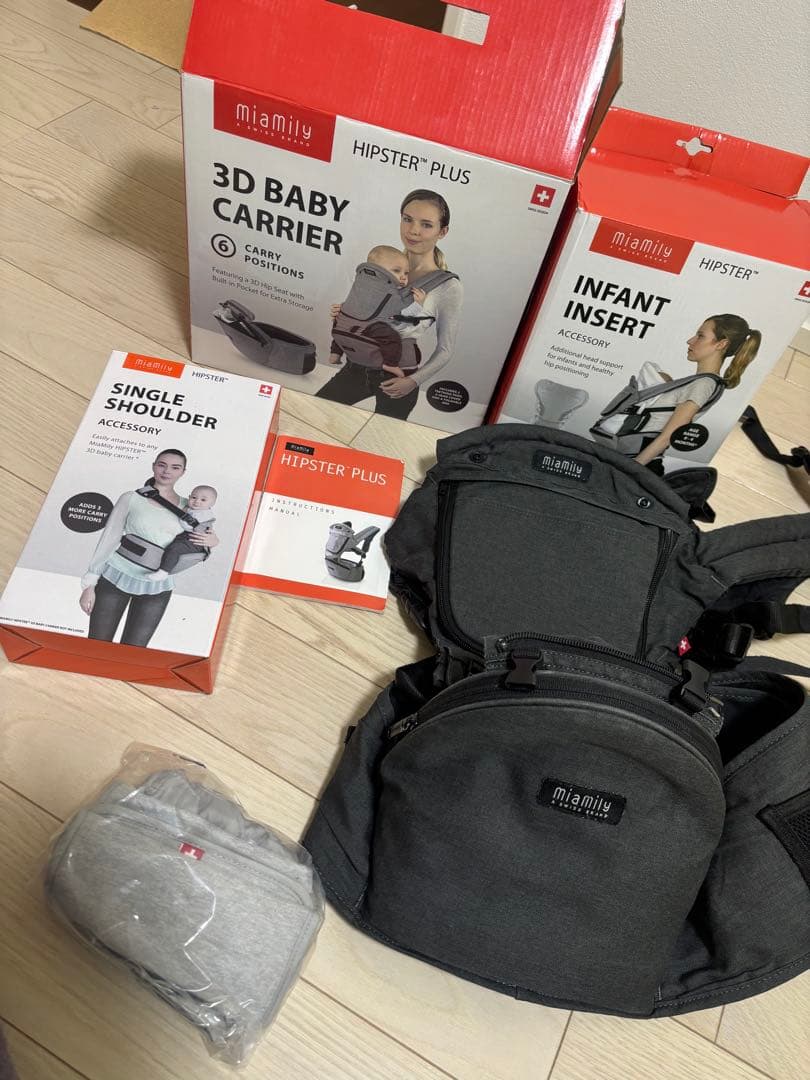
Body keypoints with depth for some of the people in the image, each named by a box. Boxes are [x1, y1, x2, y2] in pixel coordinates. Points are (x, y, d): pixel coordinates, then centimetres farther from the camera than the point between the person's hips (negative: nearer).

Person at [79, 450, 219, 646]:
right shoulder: (131, 498, -1)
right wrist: (89, 584, -2)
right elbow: (109, 539, 0)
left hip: (156, 588, 2)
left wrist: (212, 540, -8)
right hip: (115, 578, -1)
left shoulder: (187, 507, 4)